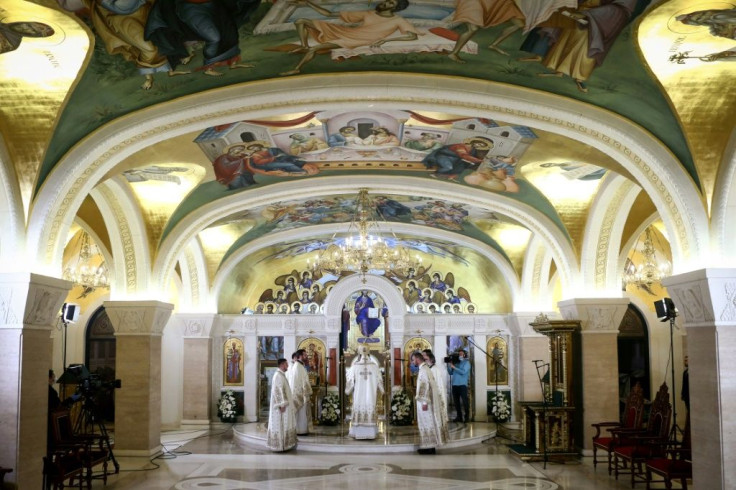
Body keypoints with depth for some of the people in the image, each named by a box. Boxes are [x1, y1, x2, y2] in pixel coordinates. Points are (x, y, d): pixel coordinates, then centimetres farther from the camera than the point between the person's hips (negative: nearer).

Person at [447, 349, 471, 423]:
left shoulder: (466, 363, 2)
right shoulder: (455, 362, 17)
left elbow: (463, 372, -14)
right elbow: (450, 373, 15)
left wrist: (454, 367, -13)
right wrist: (450, 365, 2)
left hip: (462, 385, -6)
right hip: (454, 385, 6)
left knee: (464, 401, -7)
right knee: (456, 401, 6)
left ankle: (467, 417, -5)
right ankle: (459, 417, 13)